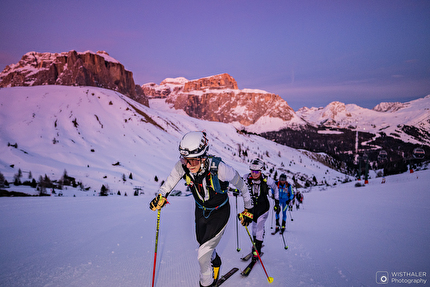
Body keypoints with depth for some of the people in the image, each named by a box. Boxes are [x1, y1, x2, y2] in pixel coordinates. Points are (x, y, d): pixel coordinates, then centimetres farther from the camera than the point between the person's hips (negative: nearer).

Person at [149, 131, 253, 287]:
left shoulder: (219, 168, -37)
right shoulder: (182, 165, -28)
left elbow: (241, 184, -19)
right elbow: (172, 179, -3)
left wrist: (248, 209, -7)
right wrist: (161, 195, -18)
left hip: (220, 212, -5)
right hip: (201, 210, 5)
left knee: (203, 254, -9)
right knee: (204, 243, 26)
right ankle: (215, 261, 61)